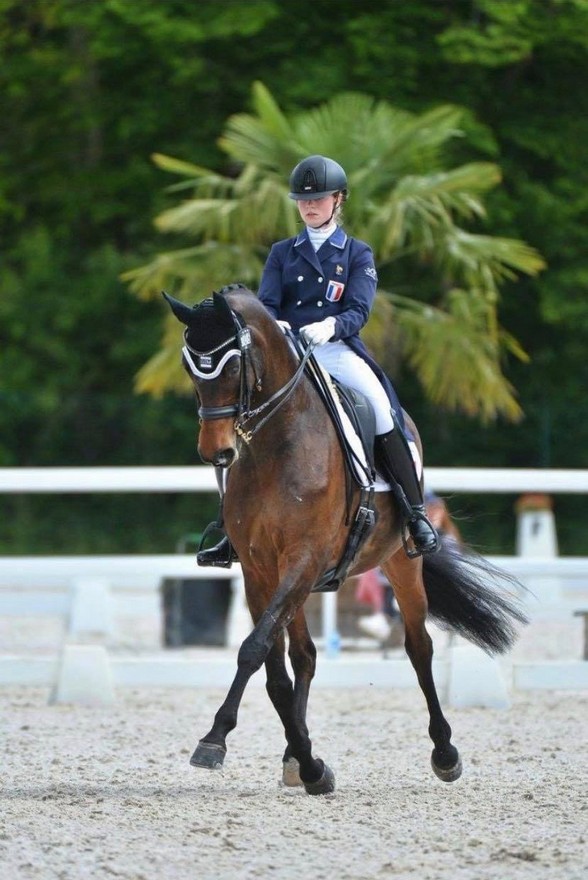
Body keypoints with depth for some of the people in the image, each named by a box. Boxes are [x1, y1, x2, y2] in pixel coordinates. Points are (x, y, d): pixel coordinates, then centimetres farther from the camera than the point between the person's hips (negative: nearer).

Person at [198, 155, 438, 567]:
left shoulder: (357, 254, 10)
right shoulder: (283, 253, 16)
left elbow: (359, 310, -4)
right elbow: (266, 304, 4)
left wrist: (331, 326, -28)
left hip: (339, 351, -2)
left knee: (381, 410, -28)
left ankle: (416, 514, -18)